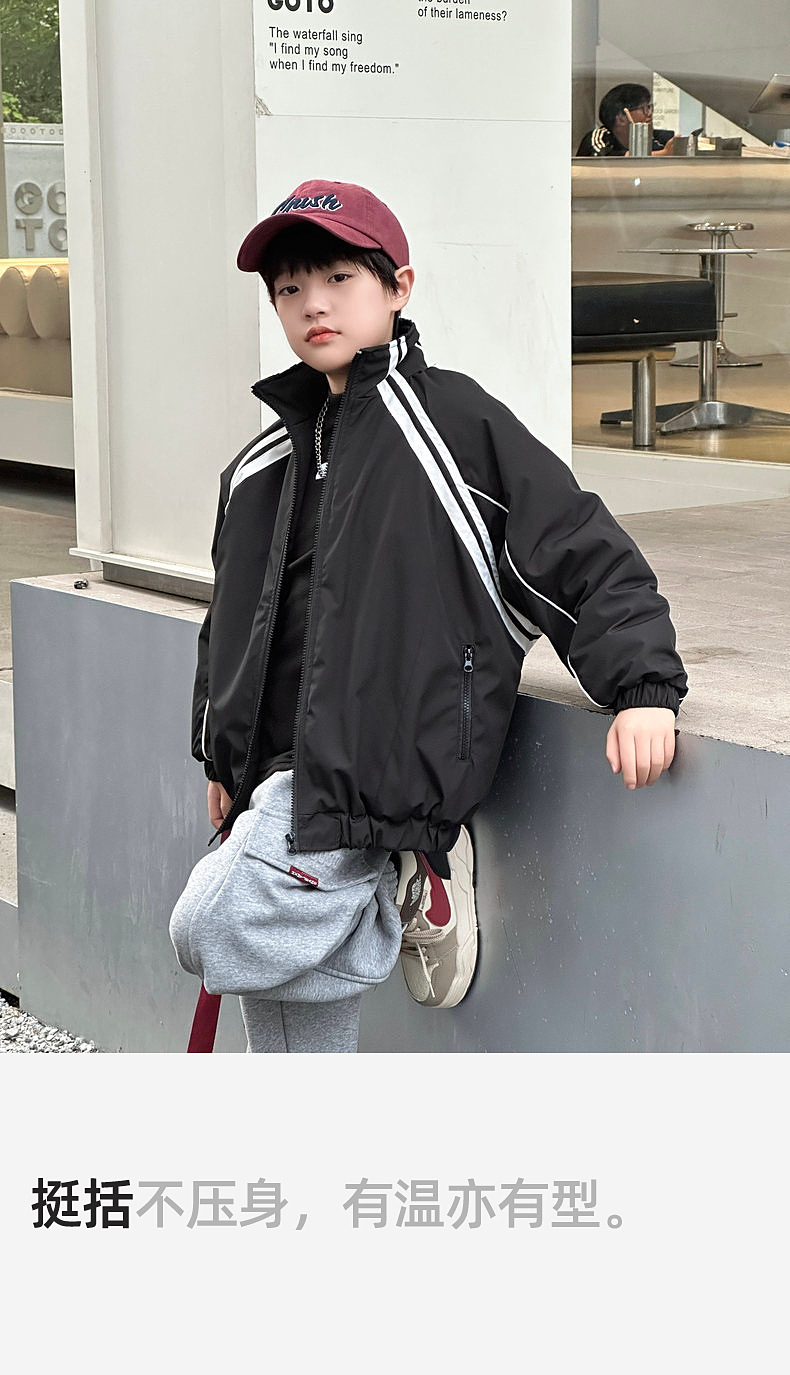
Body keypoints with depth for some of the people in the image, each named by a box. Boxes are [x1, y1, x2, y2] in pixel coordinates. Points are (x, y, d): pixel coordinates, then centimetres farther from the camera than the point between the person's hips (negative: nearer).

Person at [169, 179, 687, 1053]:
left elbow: (584, 556, -4)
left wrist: (644, 687, -13)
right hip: (283, 776, 7)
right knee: (290, 1025, 5)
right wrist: (221, 758, 25)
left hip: (384, 767, -7)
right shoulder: (260, 469, 16)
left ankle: (414, 893, -4)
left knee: (212, 926, -22)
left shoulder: (455, 421, -3)